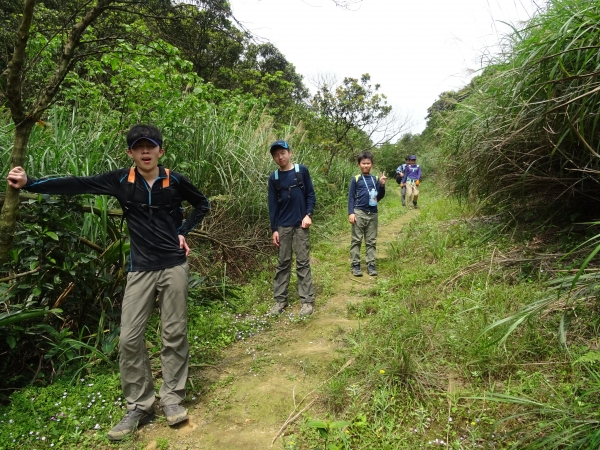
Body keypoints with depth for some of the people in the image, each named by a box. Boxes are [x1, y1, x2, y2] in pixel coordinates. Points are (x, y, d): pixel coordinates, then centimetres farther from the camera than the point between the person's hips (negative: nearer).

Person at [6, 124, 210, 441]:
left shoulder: (174, 180, -1)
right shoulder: (121, 180, 0)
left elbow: (203, 205, 12)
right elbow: (78, 185, -8)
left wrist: (183, 232, 2)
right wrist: (30, 183, -18)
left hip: (173, 266, -1)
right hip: (141, 269, 1)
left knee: (174, 334, 5)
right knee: (129, 338, 1)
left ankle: (172, 399, 20)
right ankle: (139, 407, 16)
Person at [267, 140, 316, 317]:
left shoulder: (302, 170, 0)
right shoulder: (274, 177, 4)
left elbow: (311, 194, 2)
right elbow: (272, 205, 4)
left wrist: (309, 215, -11)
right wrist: (274, 229, 0)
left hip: (300, 224, -2)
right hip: (283, 226, 2)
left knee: (303, 262, 1)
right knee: (282, 263, 7)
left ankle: (307, 301, 5)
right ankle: (280, 300, 14)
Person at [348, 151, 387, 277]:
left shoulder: (375, 179, 9)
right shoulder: (355, 179, -1)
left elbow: (379, 197, 10)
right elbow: (351, 197, -2)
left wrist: (382, 185, -5)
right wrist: (351, 213, -11)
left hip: (373, 214, 3)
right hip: (359, 213, -3)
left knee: (371, 241, 7)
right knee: (356, 240, 1)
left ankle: (371, 264, 12)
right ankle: (355, 265, 7)